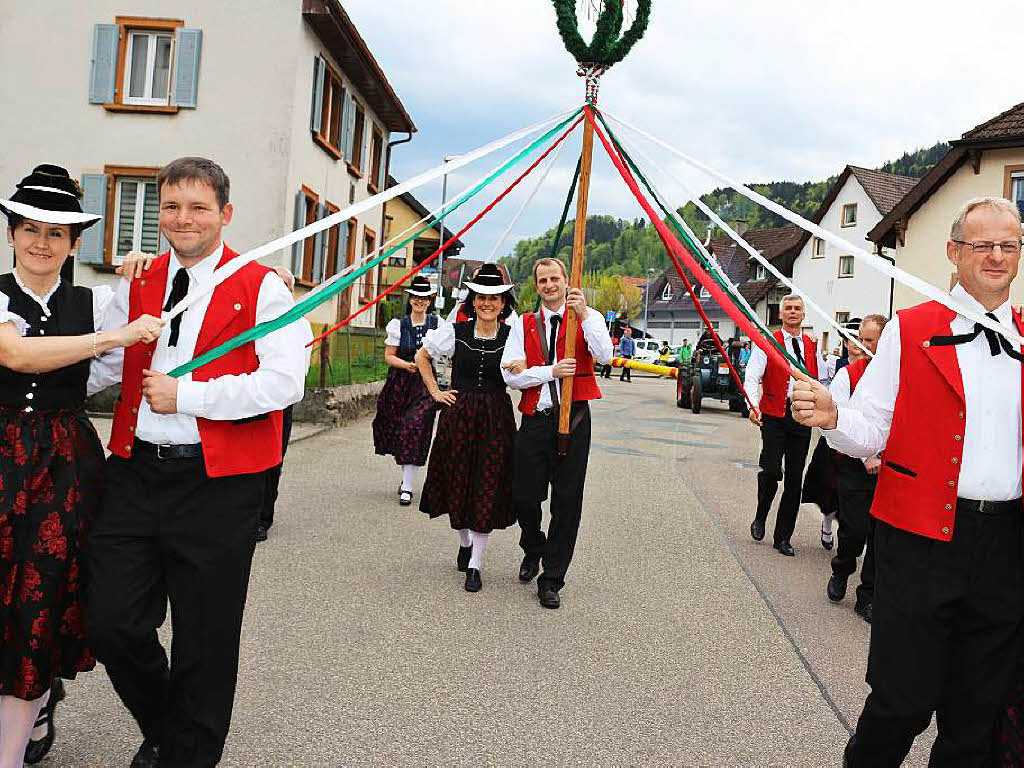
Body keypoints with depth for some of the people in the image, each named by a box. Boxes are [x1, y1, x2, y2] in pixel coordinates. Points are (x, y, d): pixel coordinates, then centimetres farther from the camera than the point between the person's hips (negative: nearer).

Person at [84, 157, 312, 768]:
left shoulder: (262, 287, -4)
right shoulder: (137, 284, 12)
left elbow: (285, 383, -16)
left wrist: (183, 395, -15)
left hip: (218, 483, -4)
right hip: (135, 471, 5)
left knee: (204, 641, 8)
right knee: (111, 622, 7)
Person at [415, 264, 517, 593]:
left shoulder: (513, 336, -2)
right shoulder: (455, 331, 0)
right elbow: (421, 355, 14)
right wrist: (435, 392, 8)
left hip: (496, 417, -1)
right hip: (458, 414, 1)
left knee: (487, 489, 0)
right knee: (458, 482, 10)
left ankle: (475, 565, 11)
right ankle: (464, 543, 37)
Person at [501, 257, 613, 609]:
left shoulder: (588, 318, 6)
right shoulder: (524, 325, 10)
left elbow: (604, 355, -14)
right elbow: (511, 374, -1)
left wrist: (584, 314, -23)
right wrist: (551, 371, -12)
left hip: (573, 420, -1)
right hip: (534, 421, 2)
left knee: (567, 501, 1)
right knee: (525, 497, 6)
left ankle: (551, 580, 15)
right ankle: (533, 551, 39)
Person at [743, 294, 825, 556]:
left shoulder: (812, 345, 13)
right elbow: (752, 377, -9)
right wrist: (753, 406, -25)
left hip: (802, 419, 4)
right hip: (774, 417, -4)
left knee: (795, 479, 5)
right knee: (771, 471, -15)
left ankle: (783, 537, 16)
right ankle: (760, 518, 14)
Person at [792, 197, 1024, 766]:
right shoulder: (910, 330, 1)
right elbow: (871, 432, -4)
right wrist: (832, 419, -24)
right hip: (921, 540, -3)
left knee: (978, 709, 14)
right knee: (905, 699, -1)